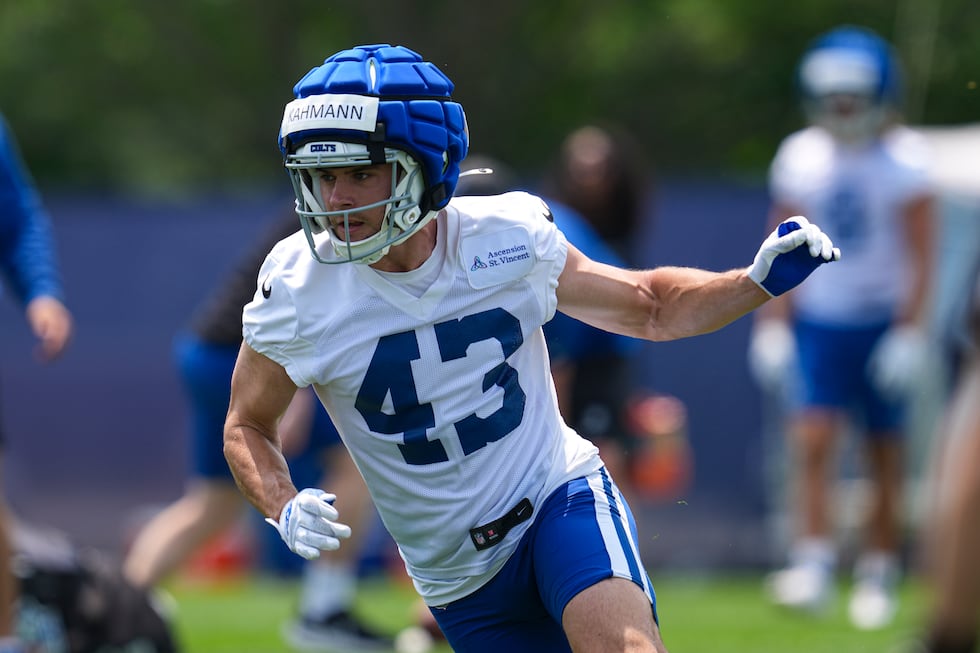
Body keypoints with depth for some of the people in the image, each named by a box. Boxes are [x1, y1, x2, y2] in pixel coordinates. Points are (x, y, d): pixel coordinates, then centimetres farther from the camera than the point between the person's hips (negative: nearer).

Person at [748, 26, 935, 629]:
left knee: (885, 456, 4)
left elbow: (921, 256, -6)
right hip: (818, 323, 2)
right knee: (812, 441, -14)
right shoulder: (800, 159, 3)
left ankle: (879, 573, 14)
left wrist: (910, 333, -13)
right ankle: (814, 565, -17)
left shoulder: (904, 160, -6)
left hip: (883, 323, -2)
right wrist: (772, 325, 3)